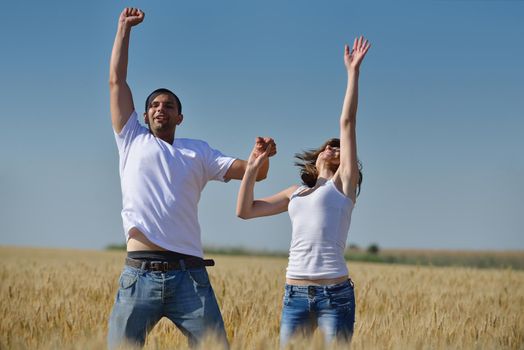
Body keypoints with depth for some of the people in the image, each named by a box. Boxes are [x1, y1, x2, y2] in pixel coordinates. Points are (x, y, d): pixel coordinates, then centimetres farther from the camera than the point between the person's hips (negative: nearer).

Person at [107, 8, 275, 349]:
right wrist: (125, 27, 18)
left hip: (189, 276, 1)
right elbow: (117, 81, 15)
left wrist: (262, 154, -10)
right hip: (139, 276, -1)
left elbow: (254, 172, 13)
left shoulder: (198, 152, 18)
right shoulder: (133, 140, 16)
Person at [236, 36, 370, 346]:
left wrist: (353, 72, 1)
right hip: (295, 294, 4)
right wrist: (253, 168, 14)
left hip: (335, 293, -4)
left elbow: (348, 122, 3)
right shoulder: (296, 193, 21)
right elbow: (245, 211, 23)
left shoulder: (343, 183, 8)